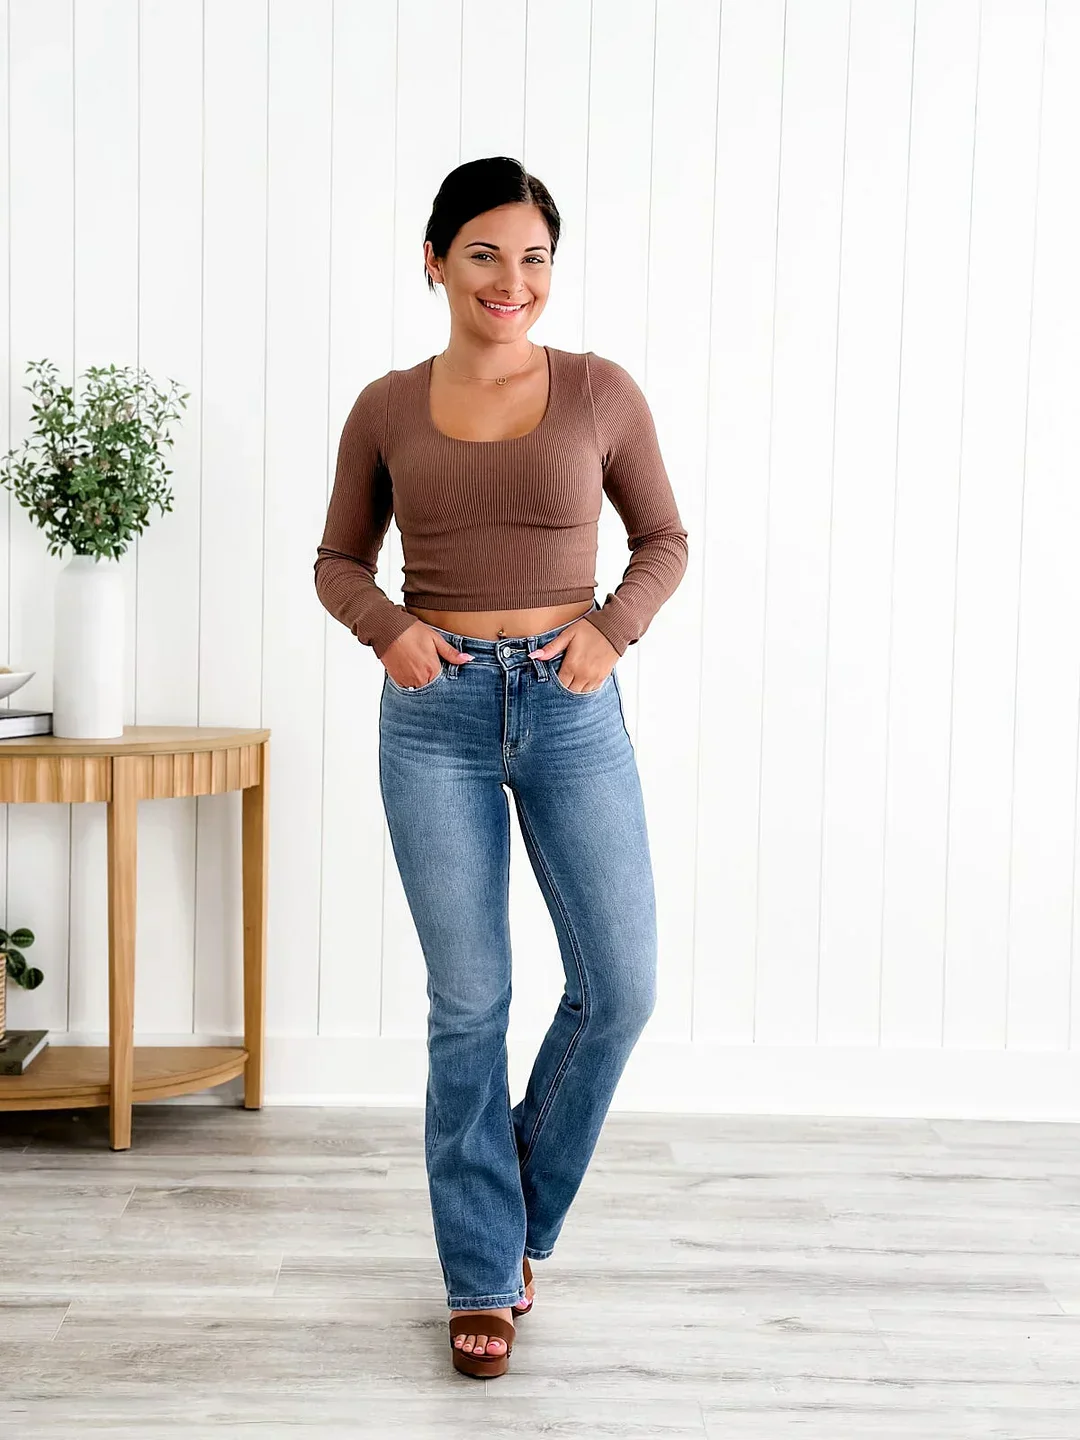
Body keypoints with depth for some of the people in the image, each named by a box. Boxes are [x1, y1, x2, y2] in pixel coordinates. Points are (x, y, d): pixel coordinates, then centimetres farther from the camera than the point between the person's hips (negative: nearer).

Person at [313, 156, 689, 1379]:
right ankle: (484, 1275, 21)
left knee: (619, 987, -2)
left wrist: (611, 630, -8)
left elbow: (664, 540, 10)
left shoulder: (601, 392, 2)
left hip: (570, 709, 1)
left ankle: (523, 1209, 27)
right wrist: (388, 630, -8)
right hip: (436, 715, 0)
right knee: (467, 1003, 4)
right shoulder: (386, 409, 4)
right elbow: (339, 561, 12)